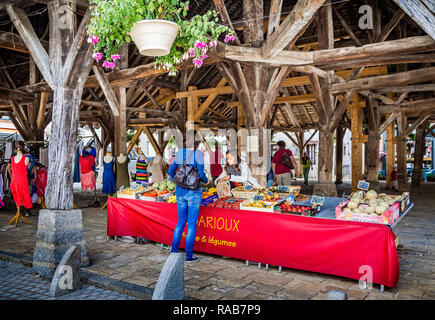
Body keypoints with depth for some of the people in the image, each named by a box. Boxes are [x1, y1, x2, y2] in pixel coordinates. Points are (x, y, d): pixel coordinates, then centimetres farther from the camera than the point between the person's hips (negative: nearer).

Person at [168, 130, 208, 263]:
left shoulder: (180, 152, 5)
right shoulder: (198, 154, -11)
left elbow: (171, 171, 9)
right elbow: (201, 173, -15)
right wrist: (206, 181, 6)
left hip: (180, 191, 5)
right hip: (193, 192, -5)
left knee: (181, 221, 16)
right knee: (192, 223, 4)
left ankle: (174, 251, 17)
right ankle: (189, 255, 9)